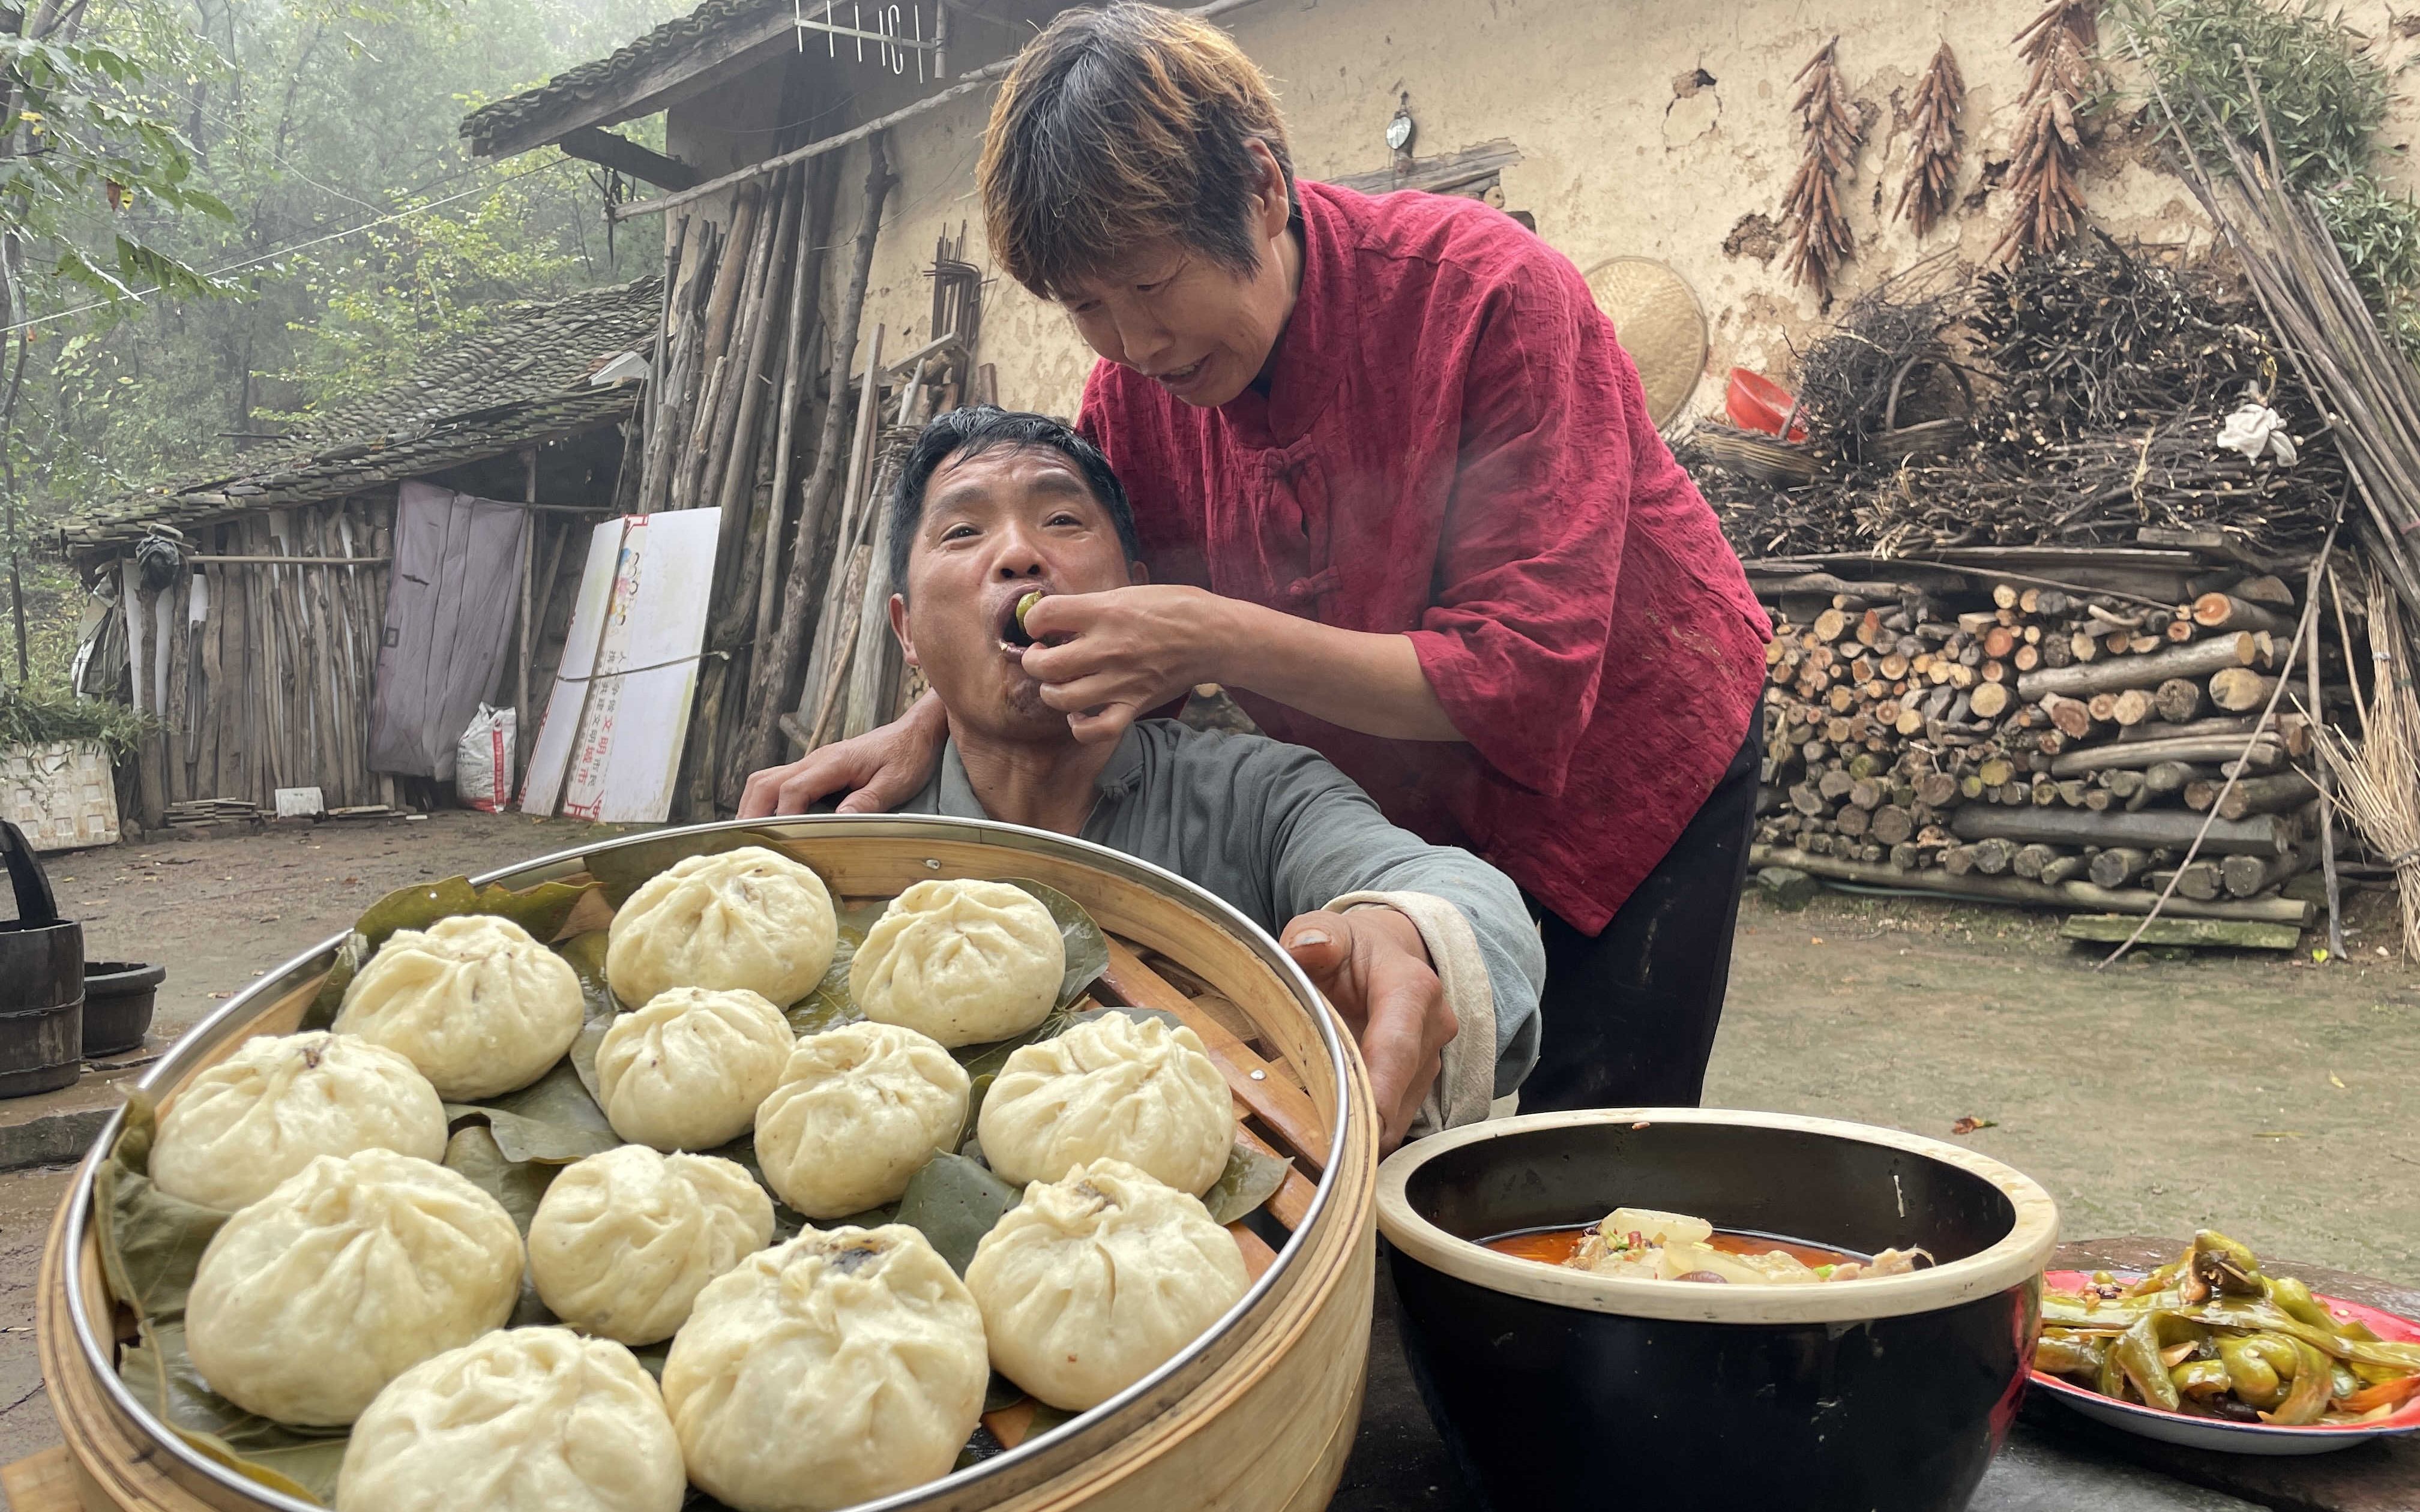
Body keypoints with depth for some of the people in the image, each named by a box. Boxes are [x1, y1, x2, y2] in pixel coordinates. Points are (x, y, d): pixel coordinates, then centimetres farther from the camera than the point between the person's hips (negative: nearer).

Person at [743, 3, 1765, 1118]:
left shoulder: (1490, 297, -28)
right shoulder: (1140, 370, -12)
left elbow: (1529, 680, -33)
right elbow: (1075, 620, -3)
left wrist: (1219, 640, -40)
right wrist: (927, 727, -24)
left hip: (1623, 765, -4)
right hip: (1401, 801, 4)